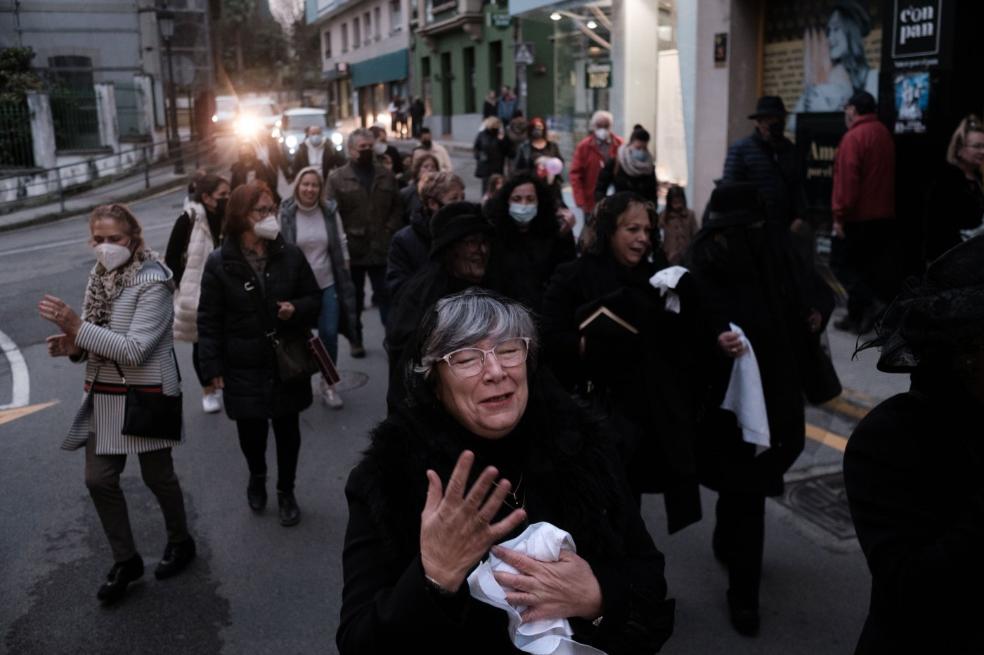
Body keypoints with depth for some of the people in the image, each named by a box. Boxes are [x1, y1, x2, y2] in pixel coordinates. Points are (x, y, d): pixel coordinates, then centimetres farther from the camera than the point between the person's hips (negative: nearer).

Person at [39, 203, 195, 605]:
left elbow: (134, 350, -24)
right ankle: (126, 560, 26)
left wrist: (77, 326, -28)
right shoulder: (100, 277, 5)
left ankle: (180, 542, 34)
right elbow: (95, 339, 12)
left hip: (146, 395, -7)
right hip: (103, 396, 7)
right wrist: (73, 346, -11)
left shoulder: (152, 282, -18)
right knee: (99, 479, 8)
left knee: (157, 476, 9)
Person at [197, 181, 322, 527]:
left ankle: (286, 491, 34)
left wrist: (296, 309, -18)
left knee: (287, 430, 13)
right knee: (251, 432, 9)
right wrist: (213, 367, -7)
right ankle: (257, 477, 43)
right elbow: (209, 320, -5)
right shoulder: (219, 263, -9)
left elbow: (315, 299, 5)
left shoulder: (290, 255, -4)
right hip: (244, 367, -1)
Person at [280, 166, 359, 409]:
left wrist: (345, 279, 7)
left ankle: (328, 383, 21)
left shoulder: (330, 211, -3)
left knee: (329, 334, 3)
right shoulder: (285, 213, -11)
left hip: (327, 284, 2)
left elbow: (341, 246, 6)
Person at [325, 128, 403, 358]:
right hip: (352, 250, -1)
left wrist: (390, 230, -3)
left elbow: (397, 207, 10)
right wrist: (344, 237, -14)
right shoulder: (337, 179, -3)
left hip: (381, 249, 1)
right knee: (355, 298, 13)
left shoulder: (386, 176, 8)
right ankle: (356, 339, 26)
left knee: (386, 295, 5)